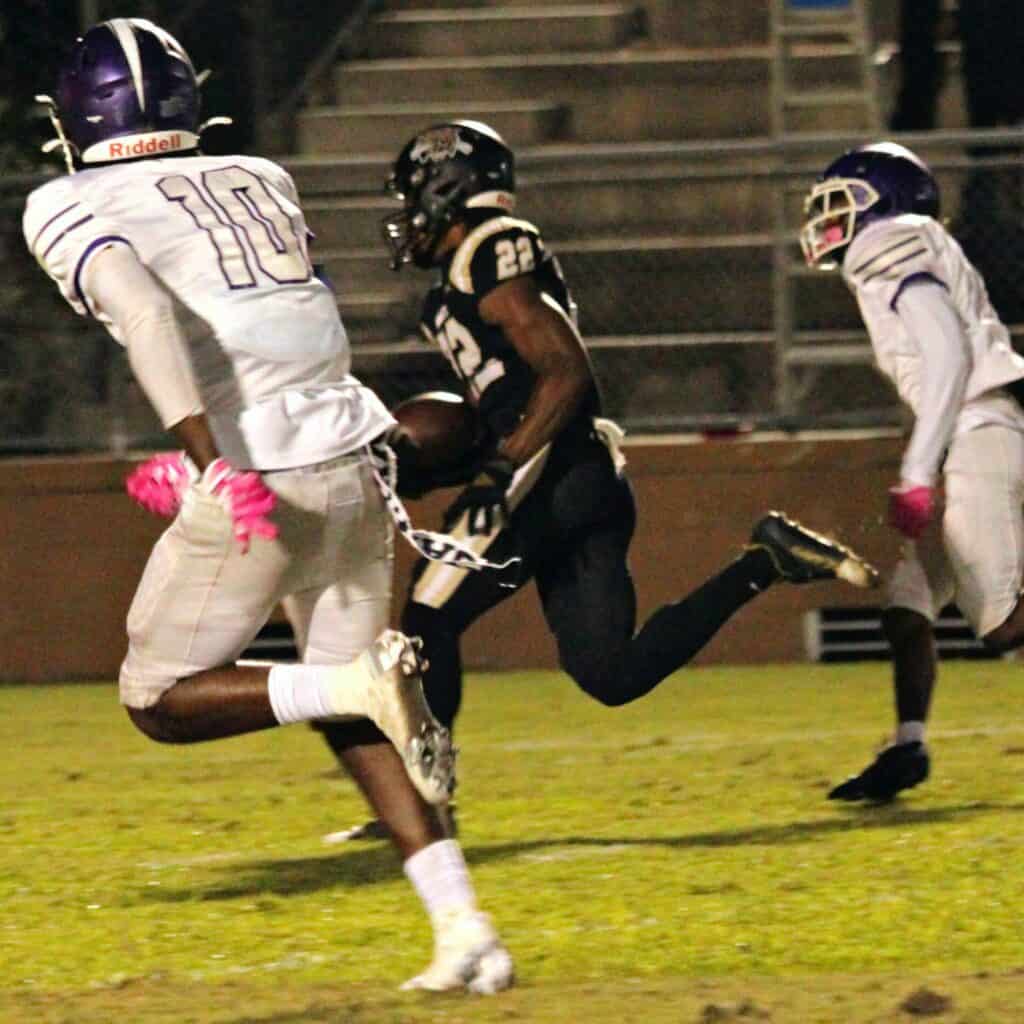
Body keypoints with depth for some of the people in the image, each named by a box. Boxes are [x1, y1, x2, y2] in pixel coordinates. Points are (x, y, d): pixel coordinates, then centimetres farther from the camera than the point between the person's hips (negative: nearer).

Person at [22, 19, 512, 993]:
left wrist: (215, 463, -25)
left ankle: (364, 681, -11)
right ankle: (464, 931, 5)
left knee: (160, 700, 12)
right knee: (354, 720, 18)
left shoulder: (72, 210, 0)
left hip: (254, 481, -6)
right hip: (352, 461, 6)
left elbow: (146, 312, -18)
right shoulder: (260, 181, 18)